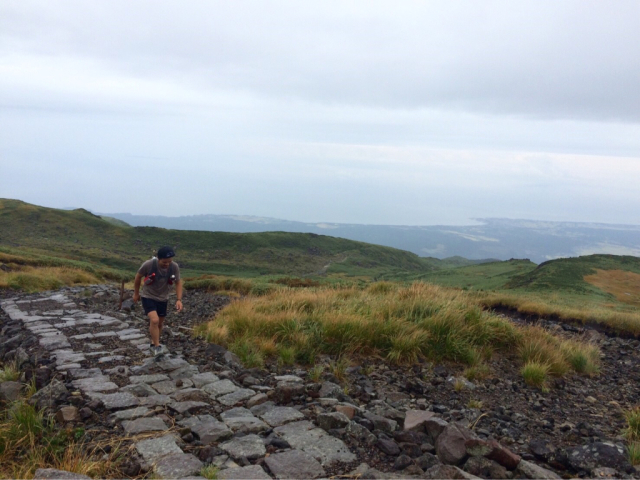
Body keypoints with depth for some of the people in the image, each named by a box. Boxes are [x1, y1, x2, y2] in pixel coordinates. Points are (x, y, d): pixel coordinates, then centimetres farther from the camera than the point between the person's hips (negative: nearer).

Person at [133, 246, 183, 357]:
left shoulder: (175, 267, -20)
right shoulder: (148, 264, -27)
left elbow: (178, 283, -5)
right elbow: (138, 276, -7)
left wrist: (179, 299, -16)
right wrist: (136, 293, 4)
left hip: (162, 299, 4)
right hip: (148, 297, -3)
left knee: (160, 323, 15)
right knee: (154, 320, -23)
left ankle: (154, 344, 38)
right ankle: (157, 346, -9)